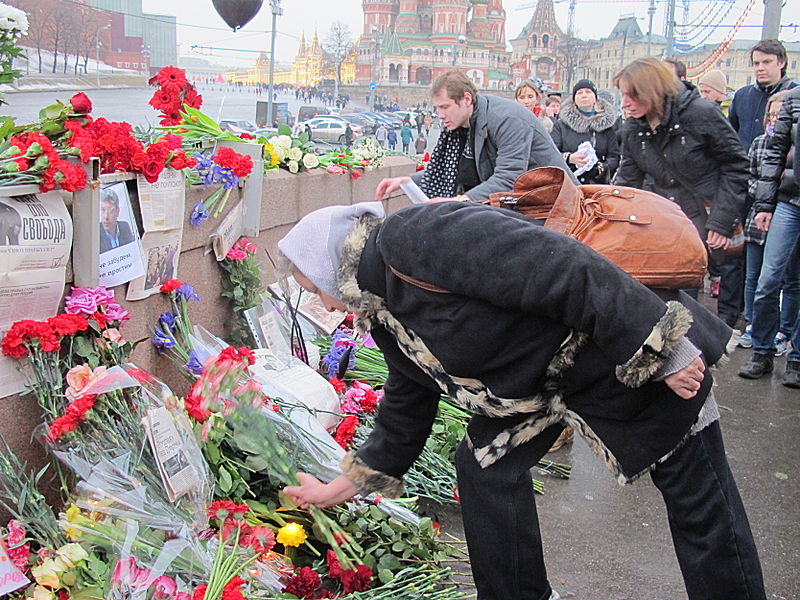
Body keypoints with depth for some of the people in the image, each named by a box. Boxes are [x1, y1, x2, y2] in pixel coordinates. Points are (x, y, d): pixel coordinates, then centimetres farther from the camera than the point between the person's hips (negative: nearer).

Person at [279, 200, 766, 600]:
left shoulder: (411, 239, -25)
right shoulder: (390, 322, 7)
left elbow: (561, 269, -31)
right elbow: (405, 416, 20)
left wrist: (662, 351, -28)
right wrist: (338, 490, 25)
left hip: (649, 350, -9)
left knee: (697, 499, 3)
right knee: (486, 465, 9)